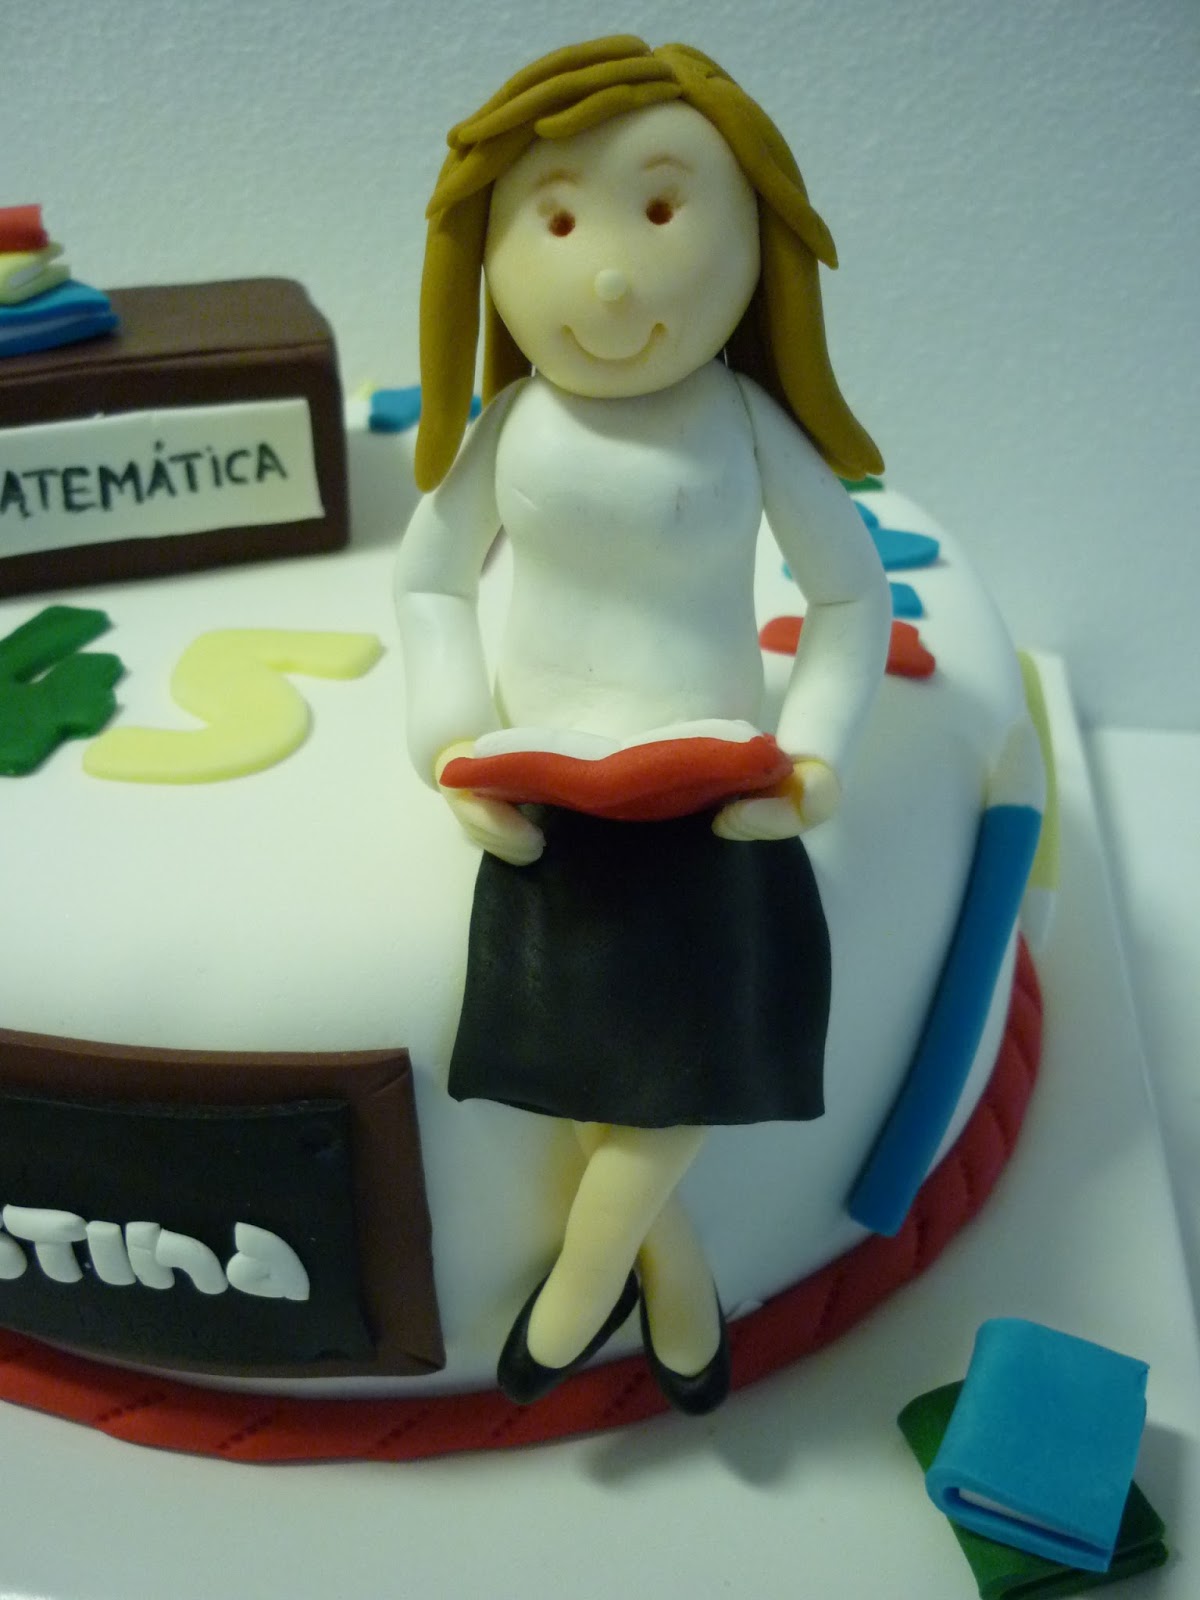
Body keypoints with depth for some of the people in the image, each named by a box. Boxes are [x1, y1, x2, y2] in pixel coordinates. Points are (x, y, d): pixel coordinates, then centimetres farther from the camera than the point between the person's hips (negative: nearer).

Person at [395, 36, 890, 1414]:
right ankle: (673, 1273, 36)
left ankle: (582, 1281, 31)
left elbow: (854, 591, -1)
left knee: (683, 1073, 6)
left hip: (707, 821, -1)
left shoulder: (747, 417, -12)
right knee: (592, 1078, 10)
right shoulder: (510, 422, -8)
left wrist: (817, 753, -14)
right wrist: (450, 739, -8)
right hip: (546, 819, 2)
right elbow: (426, 579, 7)